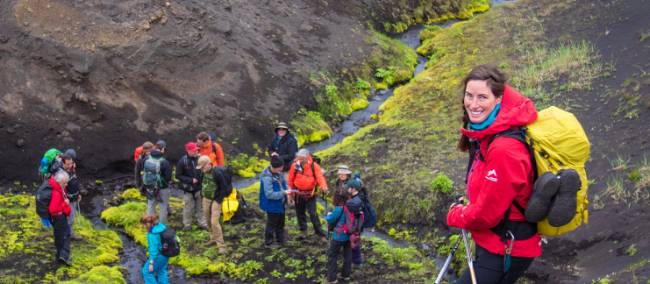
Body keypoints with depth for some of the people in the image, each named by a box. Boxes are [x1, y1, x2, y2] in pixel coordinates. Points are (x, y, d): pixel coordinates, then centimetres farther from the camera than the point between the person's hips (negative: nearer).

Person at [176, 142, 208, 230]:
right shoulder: (182, 161, -15)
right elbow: (178, 175, -10)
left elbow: (203, 172, 6)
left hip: (198, 187, 3)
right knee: (188, 207, 5)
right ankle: (187, 225, 20)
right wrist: (191, 180, -16)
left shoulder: (199, 159, -8)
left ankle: (202, 223, 25)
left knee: (200, 206, 13)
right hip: (188, 189, -3)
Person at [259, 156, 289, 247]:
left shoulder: (278, 173, -6)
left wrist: (287, 189, -10)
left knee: (280, 223, 23)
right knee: (272, 224, 9)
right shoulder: (267, 178, -31)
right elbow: (270, 194, -30)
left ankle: (280, 240, 41)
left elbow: (283, 181, 10)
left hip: (280, 203, 8)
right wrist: (283, 192, -29)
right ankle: (268, 243, 27)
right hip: (272, 205, -8)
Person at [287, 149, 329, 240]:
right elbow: (290, 180, 3)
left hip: (310, 194, -3)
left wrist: (323, 186, -41)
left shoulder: (314, 166, -12)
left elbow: (320, 177, -22)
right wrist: (291, 193, 7)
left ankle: (320, 233, 2)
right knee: (300, 212, 14)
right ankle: (303, 231, 30)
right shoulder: (295, 165, -7)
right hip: (298, 194, 3)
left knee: (313, 214, -5)